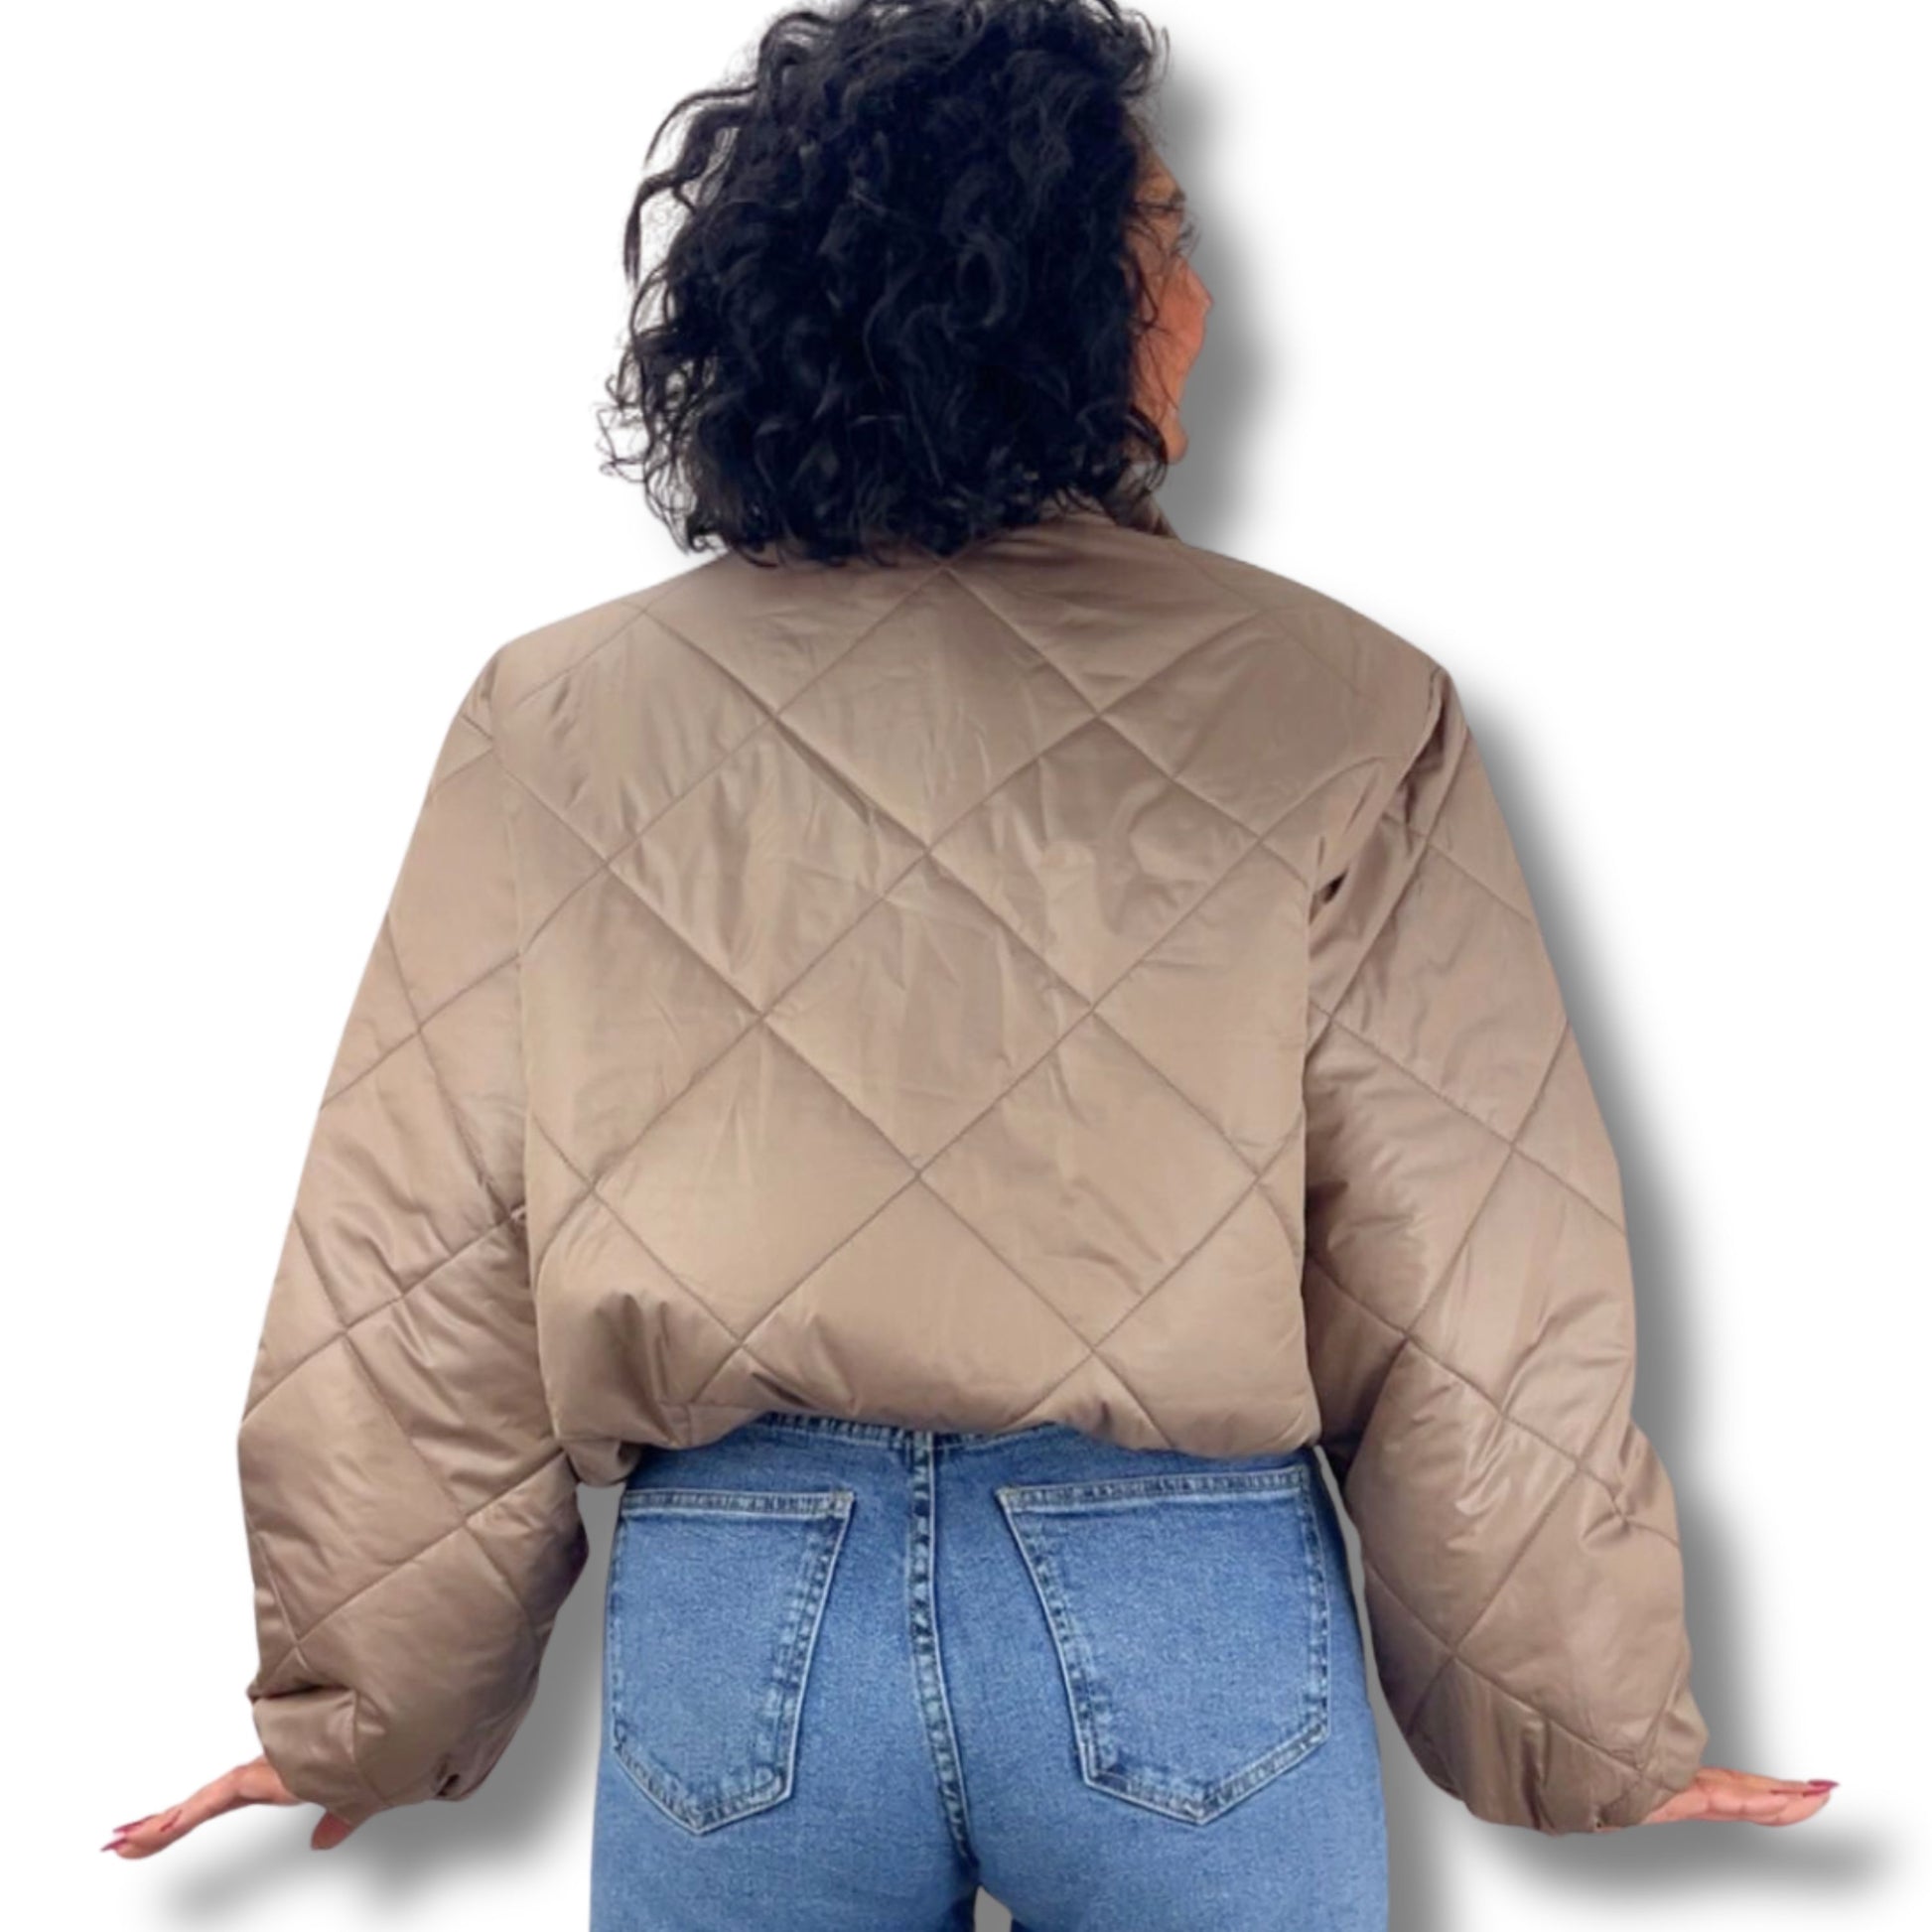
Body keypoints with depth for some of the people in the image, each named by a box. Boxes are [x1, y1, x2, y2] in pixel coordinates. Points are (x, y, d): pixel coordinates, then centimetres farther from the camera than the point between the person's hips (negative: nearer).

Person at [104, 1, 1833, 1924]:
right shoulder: (1335, 711, -9)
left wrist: (358, 1707, 12)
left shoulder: (560, 715, -5)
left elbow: (414, 1287, -2)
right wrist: (1594, 1734, 7)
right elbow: (1474, 1296, -7)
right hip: (1180, 1608, 0)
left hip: (731, 1610, 1)